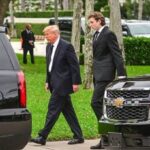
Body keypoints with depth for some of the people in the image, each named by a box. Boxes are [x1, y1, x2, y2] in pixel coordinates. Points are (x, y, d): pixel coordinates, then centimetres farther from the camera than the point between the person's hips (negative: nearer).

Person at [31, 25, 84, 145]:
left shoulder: (66, 46, -12)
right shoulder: (49, 47, 13)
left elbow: (74, 65, -12)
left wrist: (75, 82, -14)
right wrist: (48, 81, 14)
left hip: (62, 83, -9)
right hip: (55, 83, 9)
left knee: (53, 109, -8)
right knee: (67, 110, 10)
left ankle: (43, 137, -7)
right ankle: (78, 136, 16)